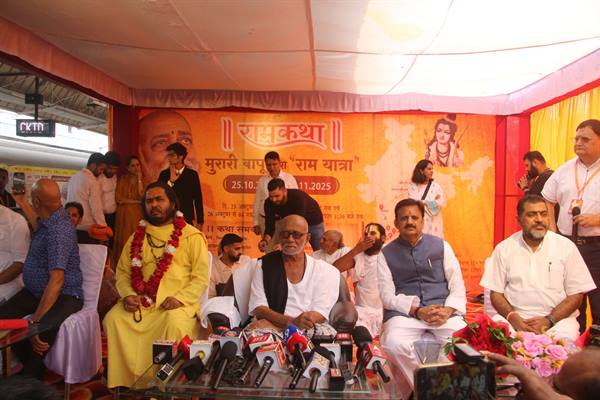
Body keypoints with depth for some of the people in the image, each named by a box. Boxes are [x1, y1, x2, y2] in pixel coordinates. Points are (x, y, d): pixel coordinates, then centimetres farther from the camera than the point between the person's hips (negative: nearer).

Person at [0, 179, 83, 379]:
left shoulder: (59, 230, -25)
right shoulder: (50, 219, 4)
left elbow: (57, 280, -32)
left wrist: (36, 319, -34)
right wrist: (22, 203, 38)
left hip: (64, 296, -9)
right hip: (34, 291, 9)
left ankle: (31, 377, -12)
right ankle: (32, 366, 0)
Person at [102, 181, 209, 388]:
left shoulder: (192, 236, 1)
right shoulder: (137, 237, 16)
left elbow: (201, 276, -5)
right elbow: (123, 271, 14)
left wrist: (180, 297, -19)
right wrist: (128, 294, -6)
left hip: (177, 303, -4)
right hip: (141, 301, 4)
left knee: (174, 324, -33)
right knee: (113, 319, -20)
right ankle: (124, 380, -5)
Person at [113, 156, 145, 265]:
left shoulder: (143, 180, 10)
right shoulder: (122, 179, 9)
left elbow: (142, 196, -7)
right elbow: (118, 198, -1)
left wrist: (139, 179, -6)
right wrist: (137, 201, -4)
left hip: (137, 215, 0)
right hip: (124, 215, 0)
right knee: (123, 242, -4)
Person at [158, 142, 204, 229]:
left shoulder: (192, 174, 2)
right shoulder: (164, 174, 6)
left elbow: (198, 199, 3)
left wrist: (200, 222, 1)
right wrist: (171, 181, -13)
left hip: (187, 220, -1)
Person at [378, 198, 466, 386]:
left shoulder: (441, 246, 13)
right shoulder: (386, 254, 9)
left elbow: (457, 286, 8)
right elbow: (387, 295, 1)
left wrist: (447, 310, -12)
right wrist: (418, 311, -14)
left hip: (442, 311, 1)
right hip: (404, 312, -1)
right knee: (393, 343, -33)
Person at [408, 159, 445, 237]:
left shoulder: (436, 186, 7)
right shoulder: (413, 186, 3)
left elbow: (441, 203, -4)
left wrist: (421, 203, -10)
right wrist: (430, 203, -4)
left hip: (433, 223, 2)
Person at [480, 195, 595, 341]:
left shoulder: (566, 246, 1)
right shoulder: (504, 248, 3)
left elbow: (576, 294, 1)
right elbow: (496, 293, 4)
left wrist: (549, 320, -13)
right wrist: (512, 317, -14)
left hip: (558, 318, 0)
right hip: (515, 317, 0)